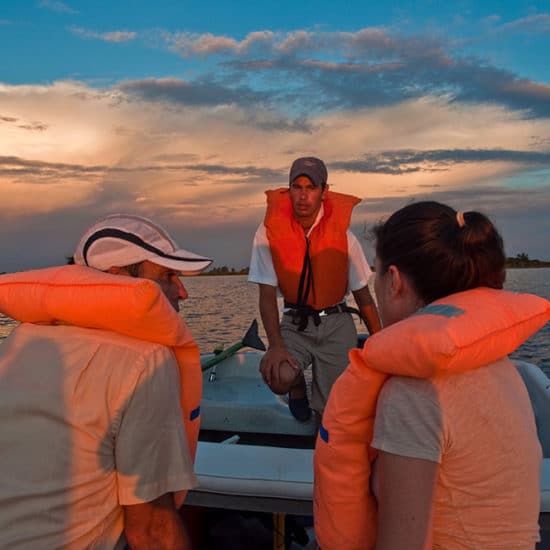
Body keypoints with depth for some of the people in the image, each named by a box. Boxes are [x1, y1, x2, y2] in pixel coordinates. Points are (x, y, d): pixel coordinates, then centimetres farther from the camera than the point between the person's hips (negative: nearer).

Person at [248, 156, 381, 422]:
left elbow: (363, 296, -2)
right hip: (295, 323, 0)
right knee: (279, 376, -30)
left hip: (336, 324, 1)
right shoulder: (270, 231, -10)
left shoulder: (342, 235, -8)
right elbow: (267, 295, -10)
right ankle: (298, 386, 9)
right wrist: (276, 345, -23)